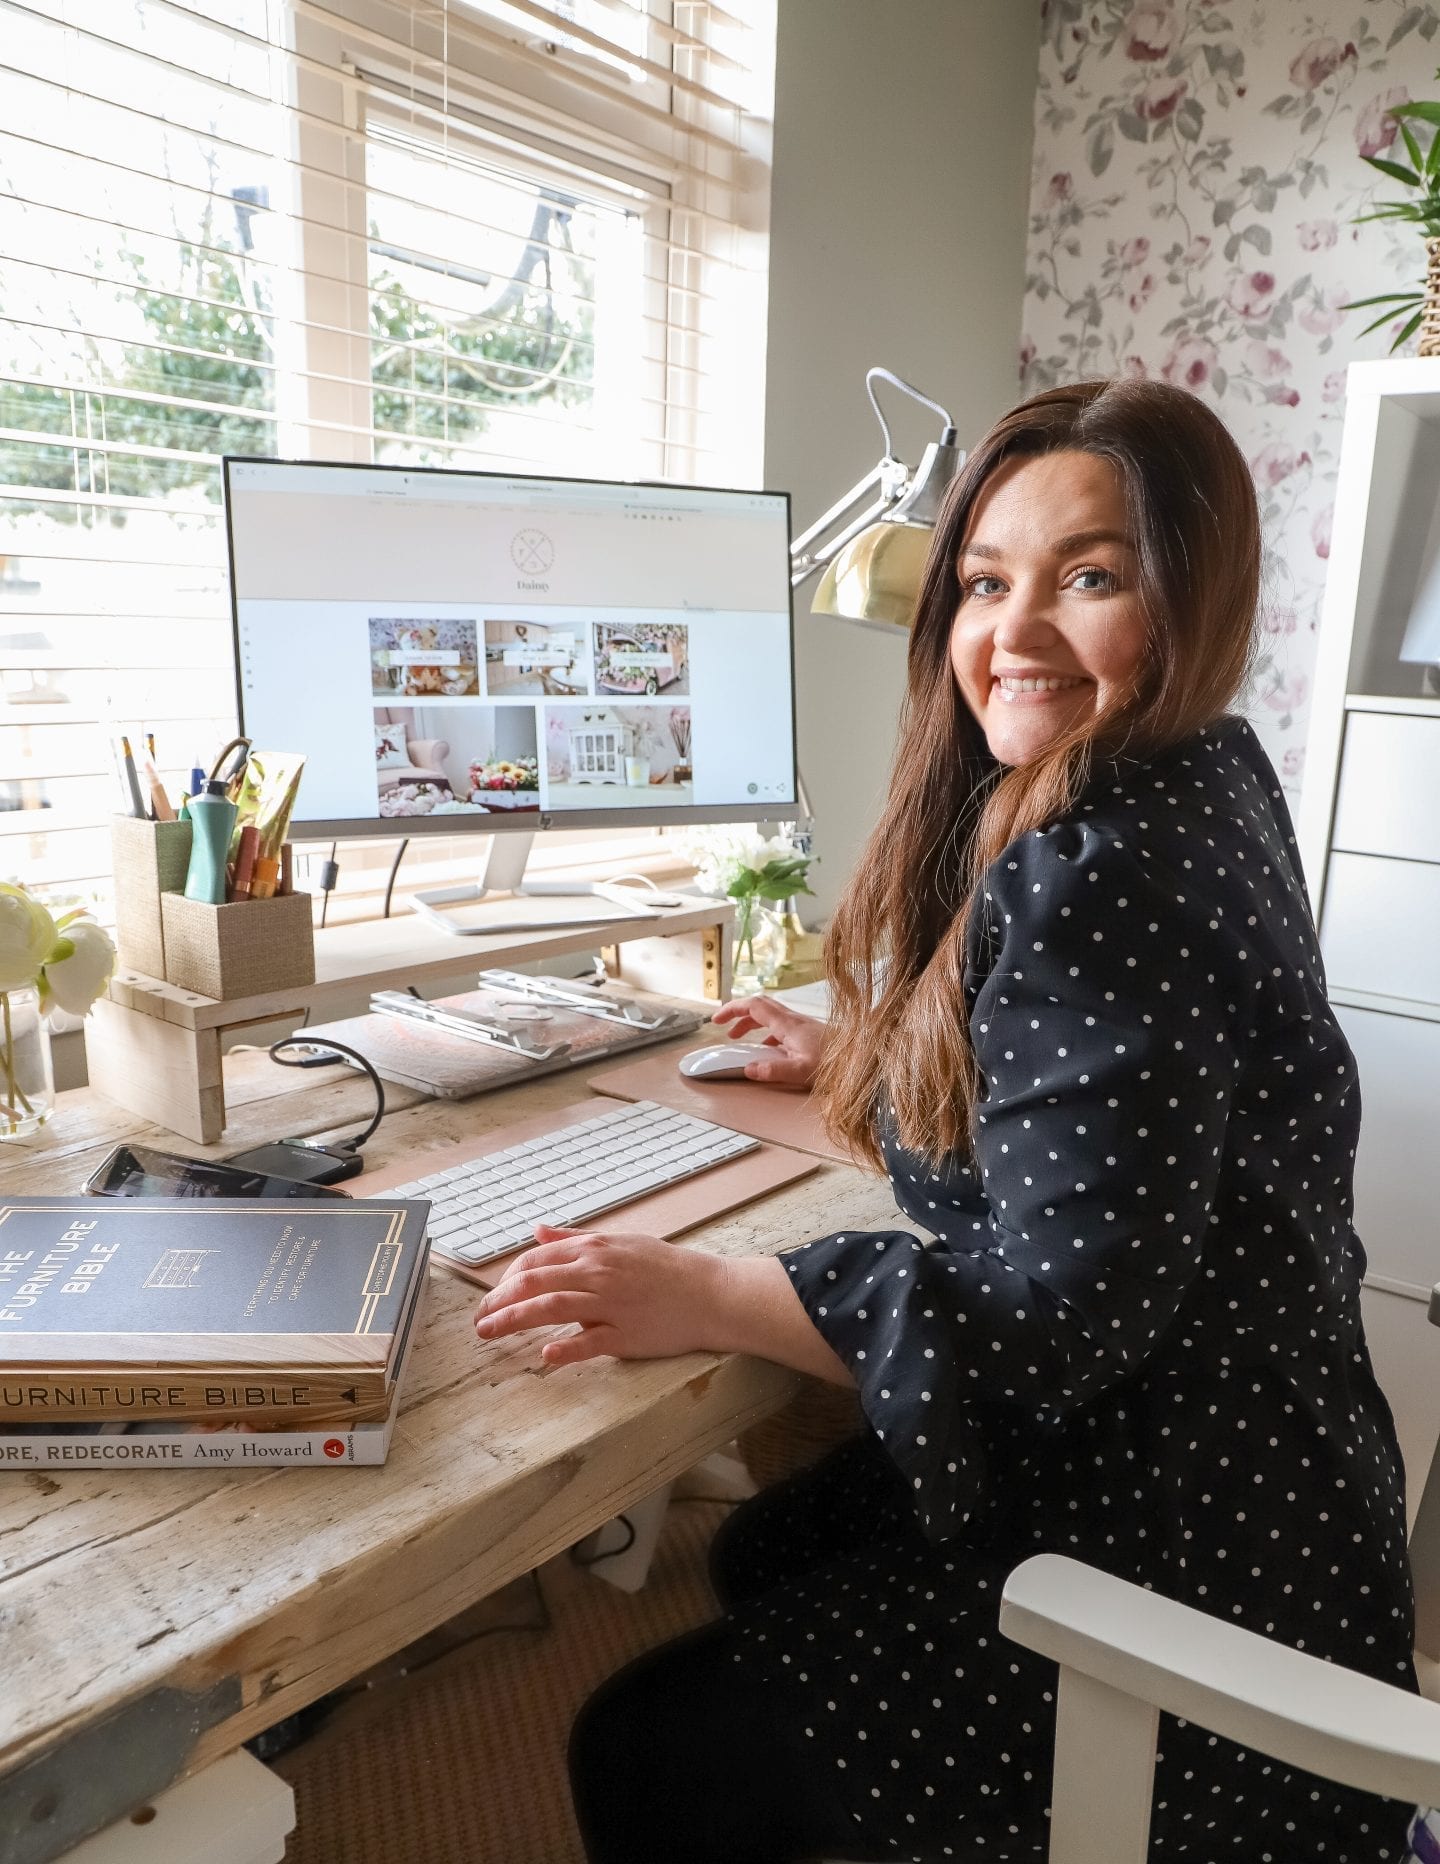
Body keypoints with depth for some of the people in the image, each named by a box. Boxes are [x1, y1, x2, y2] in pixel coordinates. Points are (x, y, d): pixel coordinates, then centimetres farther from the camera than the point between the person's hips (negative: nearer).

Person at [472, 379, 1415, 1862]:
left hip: (1171, 1560, -10)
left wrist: (705, 1297, -30)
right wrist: (862, 1065, 19)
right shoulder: (1184, 791, 4)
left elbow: (1071, 1294, -31)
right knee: (750, 1561, 26)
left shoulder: (1113, 869, -29)